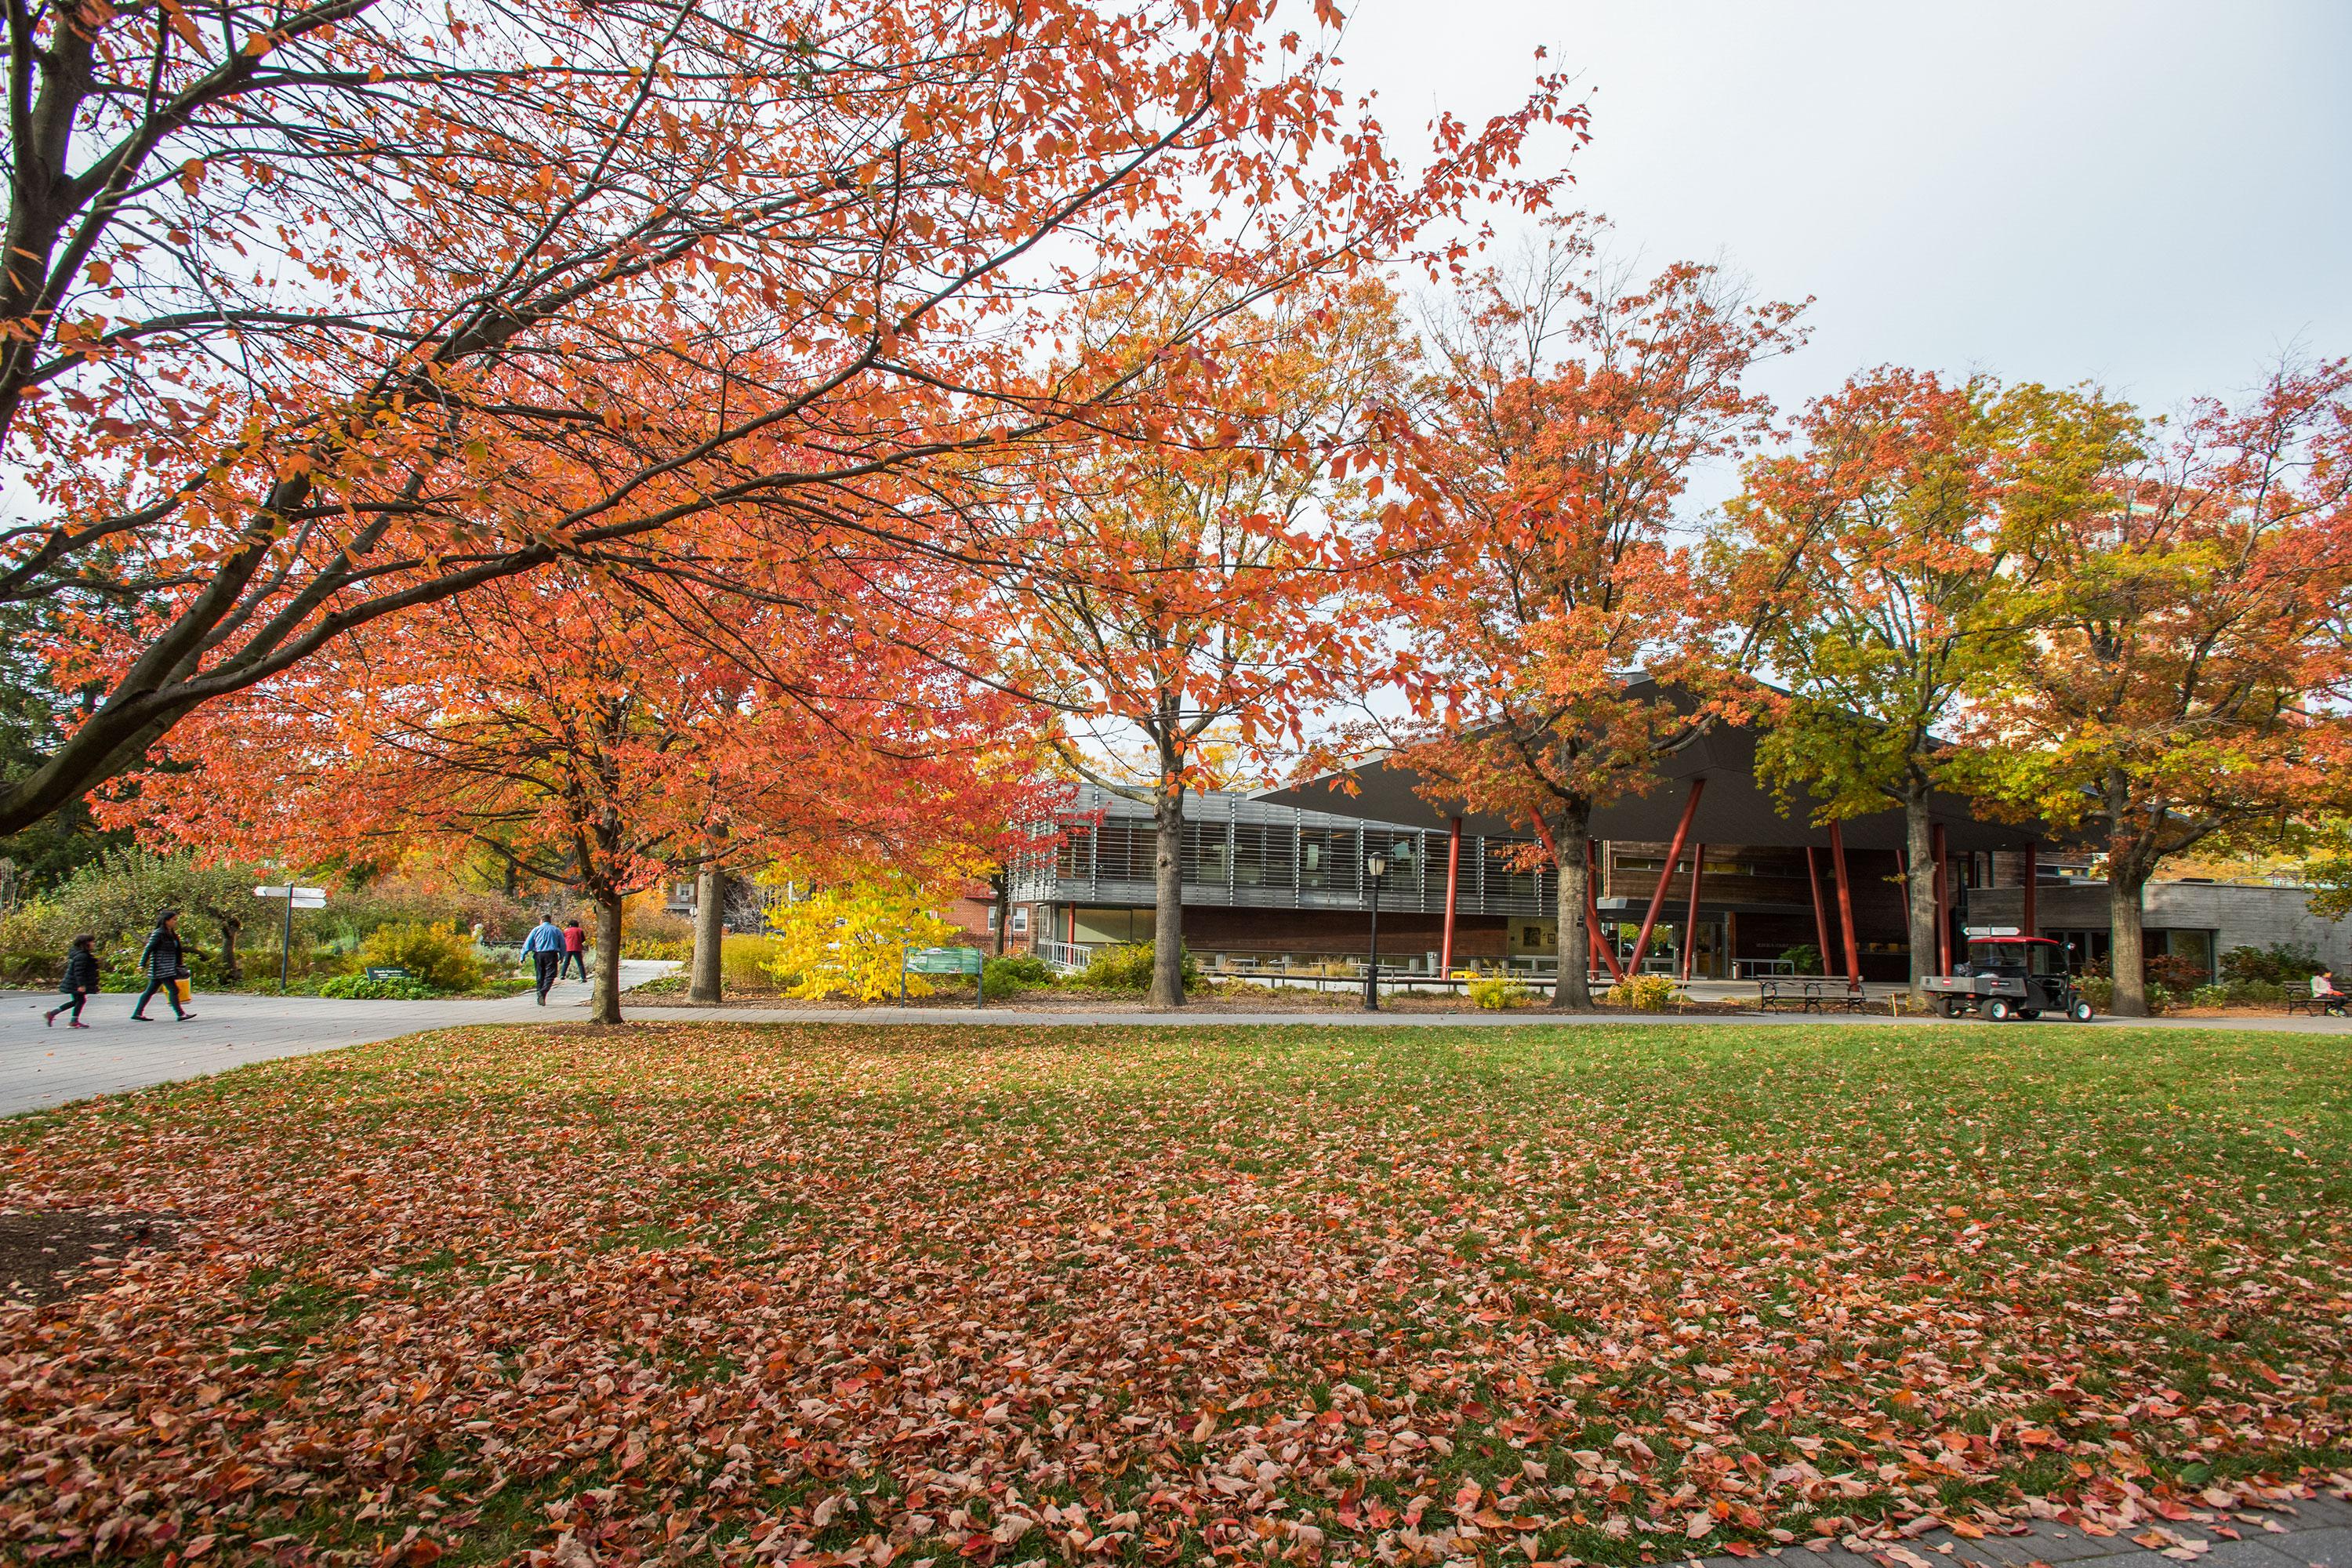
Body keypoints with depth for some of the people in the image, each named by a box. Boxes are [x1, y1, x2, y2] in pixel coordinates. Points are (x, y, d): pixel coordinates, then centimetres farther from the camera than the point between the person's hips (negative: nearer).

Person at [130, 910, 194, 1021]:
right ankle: (180, 1014, -11)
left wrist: (179, 963, 23)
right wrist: (142, 964, -16)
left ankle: (137, 1013, 22)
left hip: (169, 968, 9)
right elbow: (148, 949, -13)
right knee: (173, 990, -11)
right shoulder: (158, 934, -12)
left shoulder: (172, 934, 14)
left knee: (151, 990, 14)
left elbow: (175, 951, 21)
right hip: (161, 968, -9)